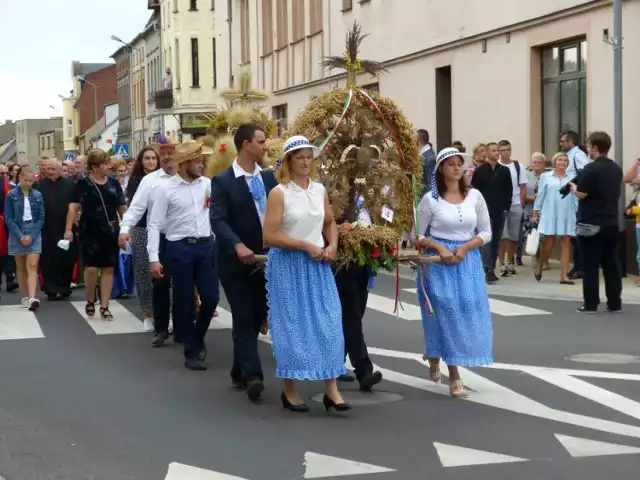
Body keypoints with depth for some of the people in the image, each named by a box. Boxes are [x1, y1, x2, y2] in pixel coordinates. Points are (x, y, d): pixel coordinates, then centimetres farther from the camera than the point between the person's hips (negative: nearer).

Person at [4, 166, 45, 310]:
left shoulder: (37, 195, 3)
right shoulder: (11, 195, -2)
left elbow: (41, 218, 3)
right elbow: (8, 218, -4)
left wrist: (31, 235, -8)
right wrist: (20, 236, -12)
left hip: (34, 234, 0)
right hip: (17, 235, 0)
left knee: (32, 266, -10)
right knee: (21, 267, 6)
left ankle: (32, 298, -19)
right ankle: (24, 297, 12)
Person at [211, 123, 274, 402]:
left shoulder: (268, 177, 8)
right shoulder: (223, 181, -8)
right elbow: (218, 220, -17)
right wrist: (238, 246, -33)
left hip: (265, 260, 5)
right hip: (236, 262, -5)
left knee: (256, 318, 11)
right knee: (244, 319, -7)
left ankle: (240, 372, 26)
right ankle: (252, 376, -11)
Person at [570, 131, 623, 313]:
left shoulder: (590, 169, -14)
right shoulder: (617, 169, 10)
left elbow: (581, 194, -17)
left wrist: (573, 186, 4)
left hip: (591, 224, -7)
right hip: (612, 223, 7)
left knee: (590, 266, -2)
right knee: (611, 264, 9)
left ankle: (591, 304, -1)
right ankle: (615, 303, 10)